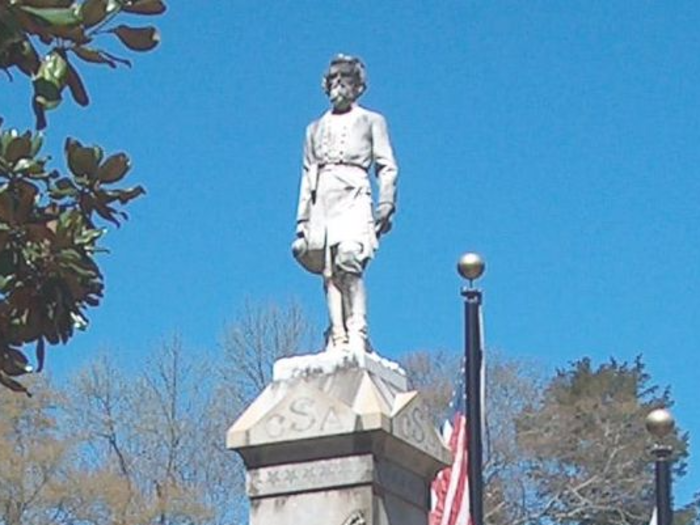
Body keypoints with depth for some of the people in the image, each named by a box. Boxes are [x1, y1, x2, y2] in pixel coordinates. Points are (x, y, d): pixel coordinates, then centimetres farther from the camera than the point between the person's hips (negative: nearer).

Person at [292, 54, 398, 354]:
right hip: (322, 202, 4)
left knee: (349, 261, -23)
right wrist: (302, 221, 14)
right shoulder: (315, 129, 26)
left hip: (353, 198, -4)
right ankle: (337, 338, -14)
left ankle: (357, 335, -29)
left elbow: (387, 167, 8)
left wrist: (386, 205, -7)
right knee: (329, 271, -9)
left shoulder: (371, 121, 17)